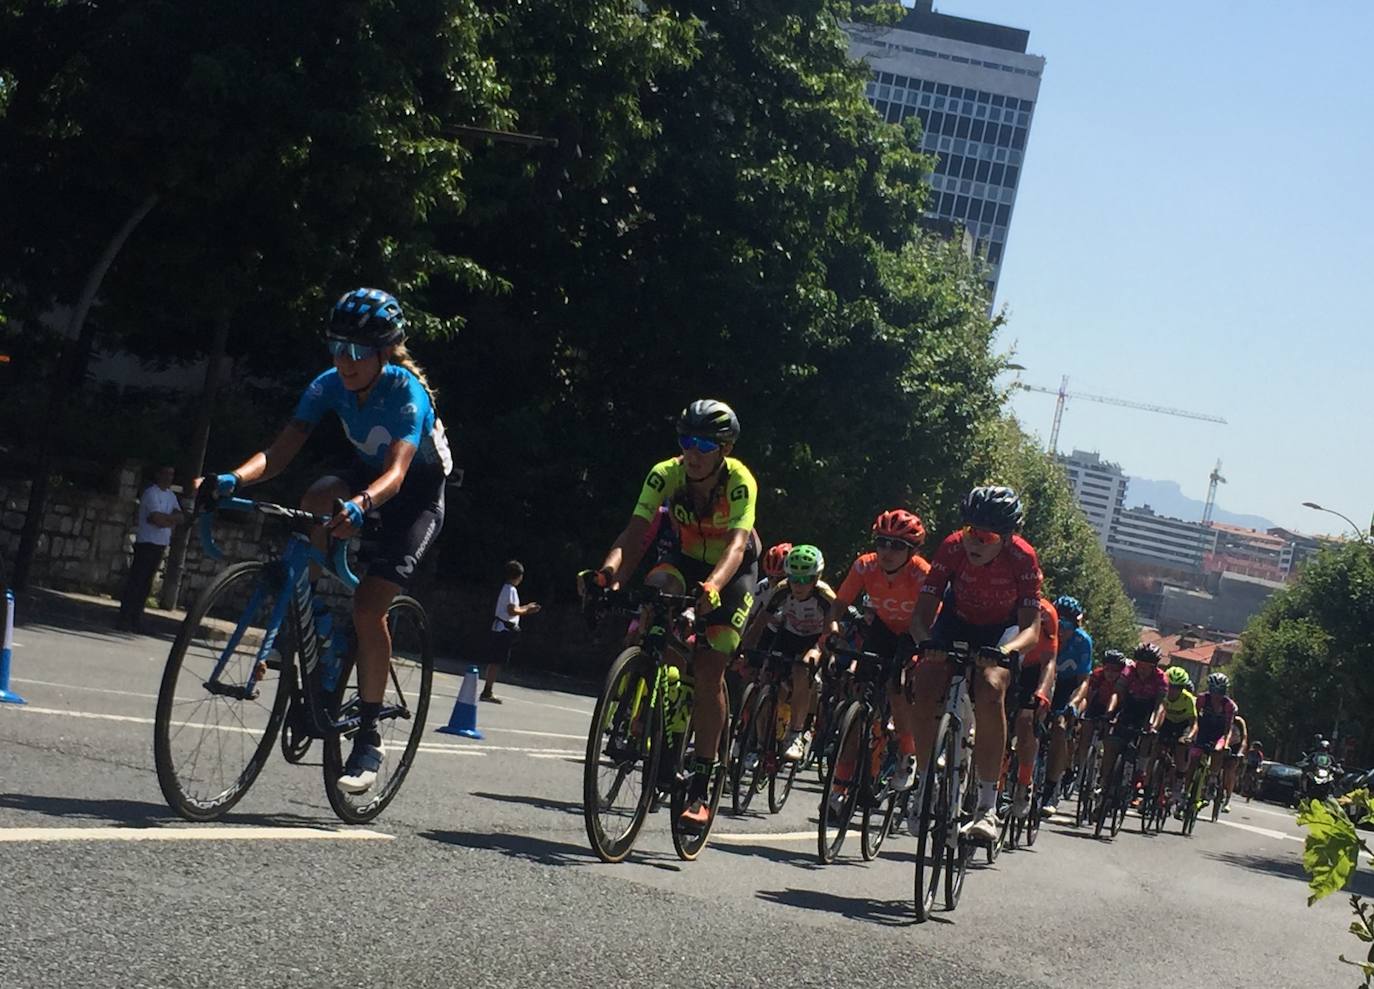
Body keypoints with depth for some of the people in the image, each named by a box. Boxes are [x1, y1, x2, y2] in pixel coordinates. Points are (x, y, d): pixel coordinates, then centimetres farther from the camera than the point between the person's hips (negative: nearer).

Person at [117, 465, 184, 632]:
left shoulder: (170, 495, 16)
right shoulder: (151, 493, -10)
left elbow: (181, 517, 7)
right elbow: (159, 519, -20)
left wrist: (165, 518, -10)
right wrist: (172, 518, -2)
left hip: (161, 545, 8)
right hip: (147, 543, -8)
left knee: (146, 584, 8)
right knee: (136, 582, -8)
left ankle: (135, 619, 10)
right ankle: (124, 619, -8)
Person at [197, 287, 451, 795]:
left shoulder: (408, 395, -29)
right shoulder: (331, 385, -15)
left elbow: (397, 470, -43)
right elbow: (282, 449, -24)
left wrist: (361, 505, -64)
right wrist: (233, 479, -43)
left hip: (417, 494, -5)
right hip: (365, 477, 5)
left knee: (368, 606, -21)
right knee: (313, 506, -31)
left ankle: (369, 738, -8)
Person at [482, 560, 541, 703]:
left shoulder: (506, 588, 14)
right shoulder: (511, 590, -14)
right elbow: (511, 611, -20)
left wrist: (526, 607, 21)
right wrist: (526, 611, -10)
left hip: (499, 628, 10)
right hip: (504, 628, -10)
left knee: (496, 661, 12)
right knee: (497, 661, -8)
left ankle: (487, 691, 14)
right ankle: (487, 692, -8)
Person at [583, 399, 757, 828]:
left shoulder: (739, 482, -30)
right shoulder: (666, 475, -23)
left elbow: (736, 545, -44)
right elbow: (635, 533, -31)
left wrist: (710, 589, -63)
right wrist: (608, 574, -51)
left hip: (733, 572, -3)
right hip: (689, 560, 3)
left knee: (709, 669, -15)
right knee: (655, 588, -32)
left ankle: (700, 788, -8)